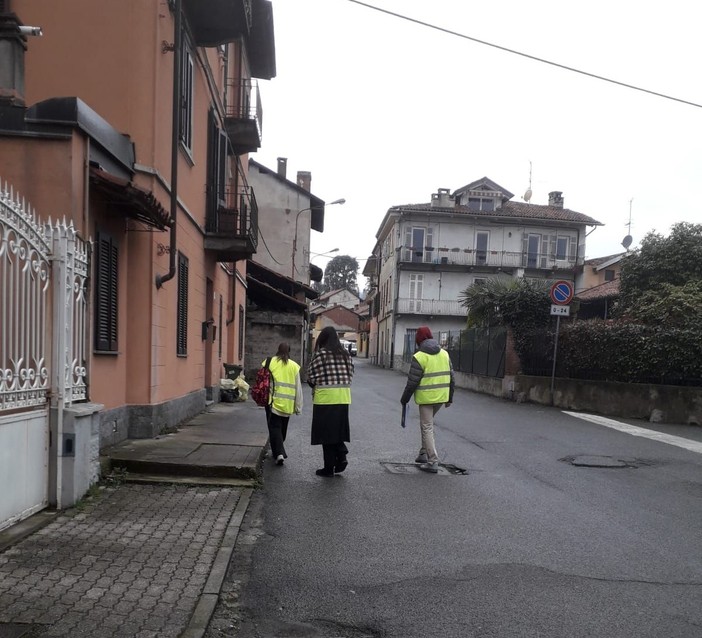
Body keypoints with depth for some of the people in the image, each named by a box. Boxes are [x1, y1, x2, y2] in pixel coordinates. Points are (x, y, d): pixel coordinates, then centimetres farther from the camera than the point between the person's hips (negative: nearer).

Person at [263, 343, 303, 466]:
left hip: (273, 401, -2)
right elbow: (298, 388, 4)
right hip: (288, 404, 2)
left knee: (274, 428, 0)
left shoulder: (269, 362, -1)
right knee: (283, 428, 18)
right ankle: (278, 451, 33)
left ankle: (279, 453, -15)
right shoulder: (294, 366, 3)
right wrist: (298, 407, 8)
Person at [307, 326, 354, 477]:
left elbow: (311, 377, -6)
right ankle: (341, 456, 3)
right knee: (338, 430, 19)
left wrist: (317, 387, 13)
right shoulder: (345, 354, 7)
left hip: (325, 397, -5)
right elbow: (350, 374, 8)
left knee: (326, 431, 5)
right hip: (344, 398, 5)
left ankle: (329, 467, 11)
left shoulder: (319, 354, -8)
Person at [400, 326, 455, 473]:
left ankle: (433, 461, -3)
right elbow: (451, 378, 10)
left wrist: (405, 399, 1)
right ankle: (424, 453, 26)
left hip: (426, 397, -6)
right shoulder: (444, 353, 7)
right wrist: (450, 398, 19)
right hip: (441, 397, 6)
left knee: (427, 428, 1)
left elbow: (412, 382, -11)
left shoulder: (419, 357, -11)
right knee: (428, 423, 23)